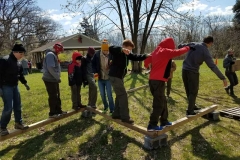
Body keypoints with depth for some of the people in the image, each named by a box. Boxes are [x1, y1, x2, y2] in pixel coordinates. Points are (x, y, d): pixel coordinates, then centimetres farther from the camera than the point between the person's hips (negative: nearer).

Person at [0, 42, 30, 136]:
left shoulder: (18, 63, 10)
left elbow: (20, 74, 22)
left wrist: (25, 83, 25)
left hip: (15, 86, 8)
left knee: (17, 106, 13)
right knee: (8, 107, -8)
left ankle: (18, 123, 27)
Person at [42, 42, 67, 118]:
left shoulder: (54, 55, 17)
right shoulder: (50, 55, -16)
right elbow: (50, 68, -26)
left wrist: (57, 77, 10)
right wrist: (57, 77, -19)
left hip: (54, 79, 10)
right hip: (50, 80, -10)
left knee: (57, 96, 16)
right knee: (53, 96, -2)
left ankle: (58, 110, 27)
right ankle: (52, 113, 8)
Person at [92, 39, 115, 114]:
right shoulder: (97, 54, -7)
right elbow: (93, 63, 5)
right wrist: (95, 72, -6)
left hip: (108, 78, -3)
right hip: (100, 78, 3)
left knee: (109, 95, -2)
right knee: (102, 94, 15)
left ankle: (112, 110, 12)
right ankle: (105, 106, 38)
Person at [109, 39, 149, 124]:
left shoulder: (127, 54, 10)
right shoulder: (118, 52, -15)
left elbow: (136, 57, 9)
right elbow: (111, 48, -35)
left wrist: (146, 56, -5)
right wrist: (122, 49, -47)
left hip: (119, 77, 10)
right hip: (114, 76, -10)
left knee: (120, 95, 16)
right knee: (123, 95, -9)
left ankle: (116, 114, 28)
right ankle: (125, 117, -2)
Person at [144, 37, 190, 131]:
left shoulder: (156, 51, 15)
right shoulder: (166, 51, -7)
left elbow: (147, 60, 20)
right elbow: (178, 52, -8)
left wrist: (146, 65, 42)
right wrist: (186, 48, 11)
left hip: (152, 80, 9)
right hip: (159, 80, -9)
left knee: (162, 101, 18)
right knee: (159, 103, -3)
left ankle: (164, 121, 29)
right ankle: (152, 125, 0)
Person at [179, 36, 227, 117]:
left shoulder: (193, 44, 6)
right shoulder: (205, 52, -8)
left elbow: (180, 46, 17)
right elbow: (213, 66, -13)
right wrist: (223, 78, -9)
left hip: (184, 70, 6)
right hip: (193, 72, -6)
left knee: (189, 91, 16)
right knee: (193, 92, 5)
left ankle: (193, 106, 31)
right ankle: (190, 111, 5)